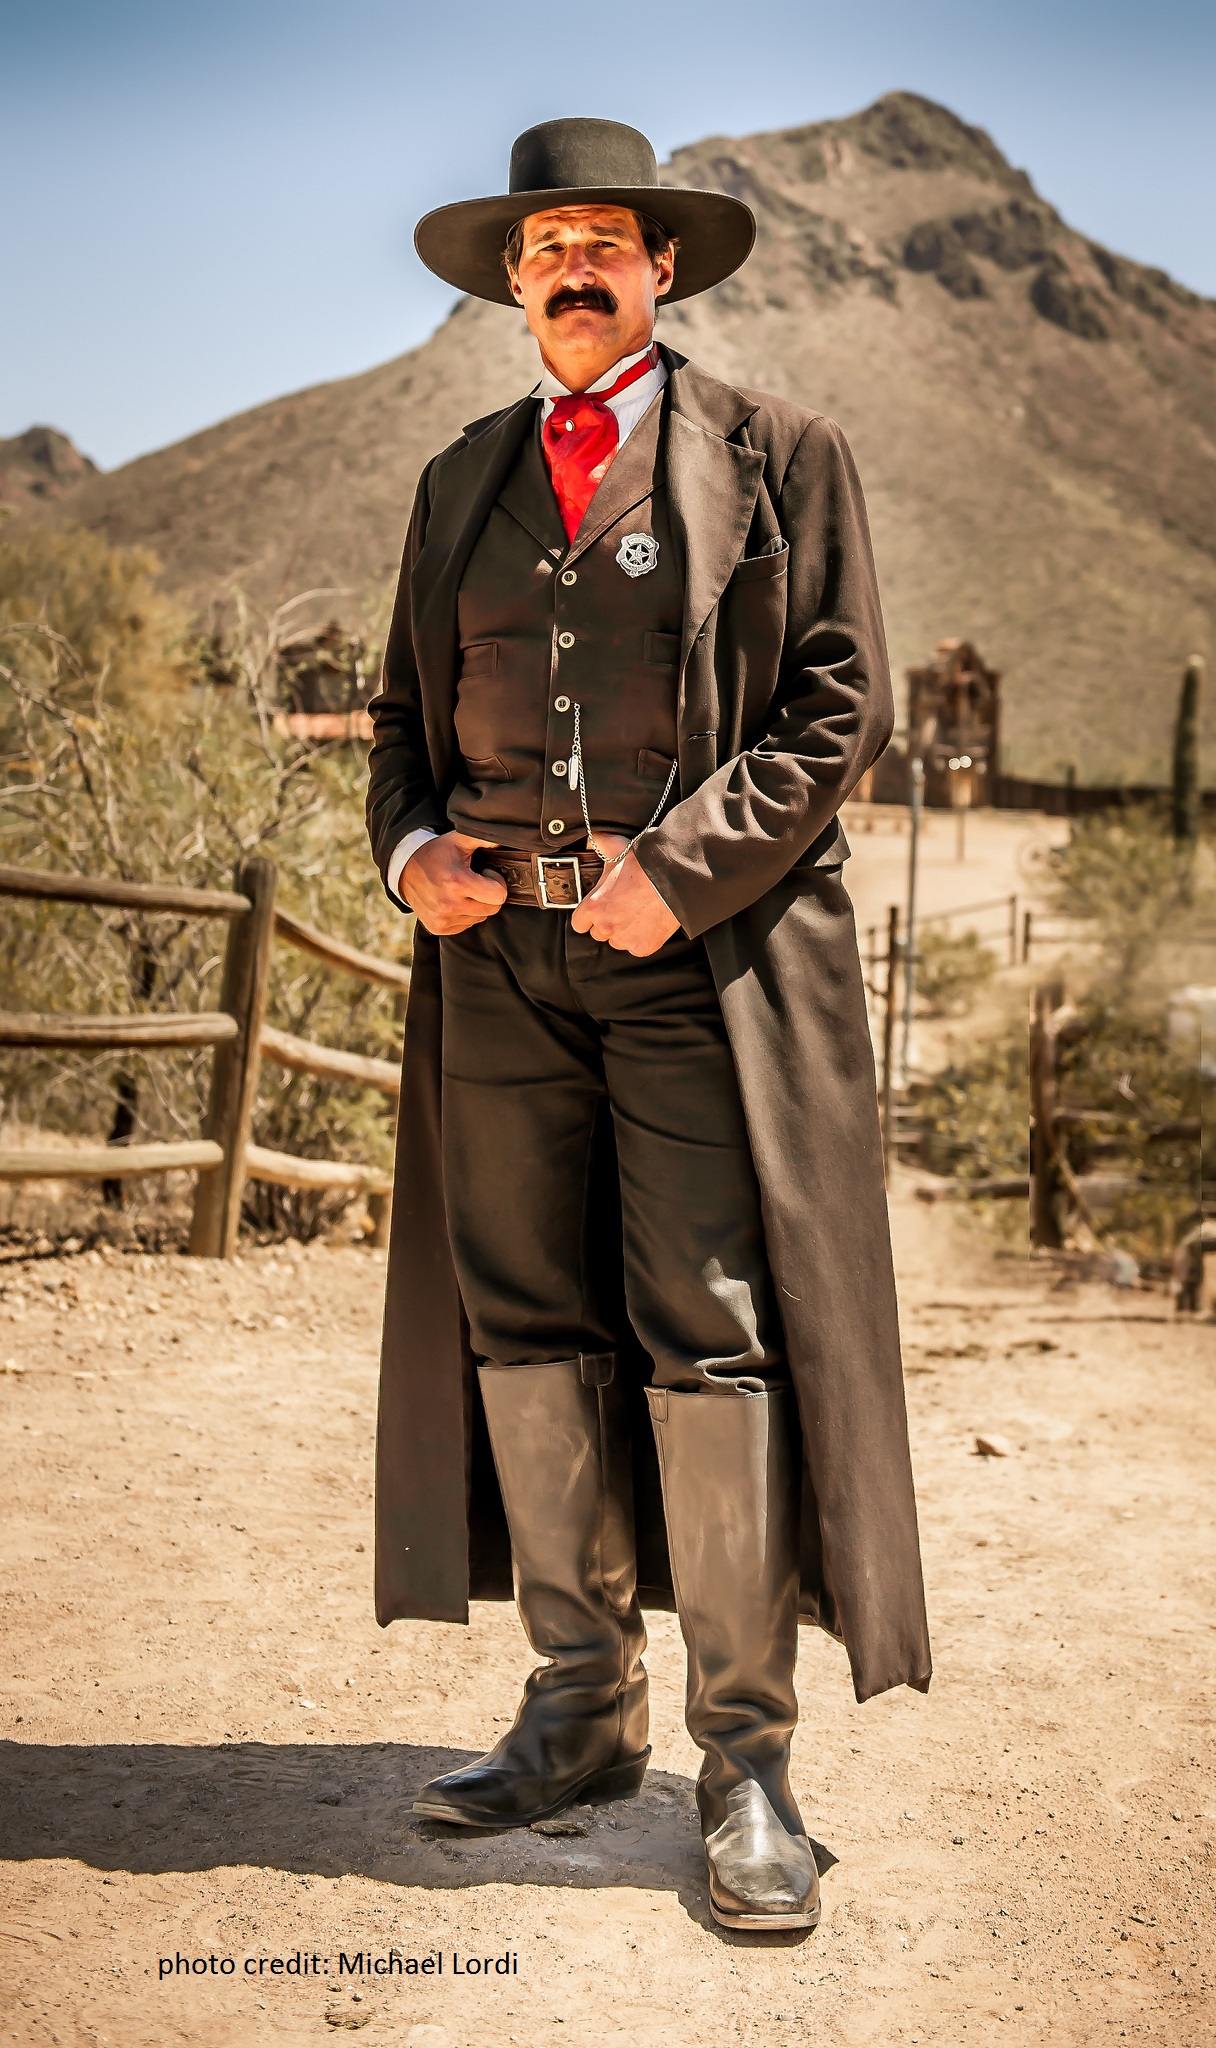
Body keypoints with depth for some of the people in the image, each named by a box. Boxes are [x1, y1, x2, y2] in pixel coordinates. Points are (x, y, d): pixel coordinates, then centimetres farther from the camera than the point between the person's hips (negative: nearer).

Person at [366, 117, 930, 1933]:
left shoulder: (776, 457, 5)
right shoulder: (460, 482, 19)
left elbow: (843, 699, -2)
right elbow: (410, 706, 22)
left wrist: (683, 865, -14)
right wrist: (408, 843, 1)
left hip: (699, 953, -4)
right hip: (500, 951, 5)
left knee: (710, 1336, -6)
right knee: (525, 1325, 6)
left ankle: (745, 1753, 4)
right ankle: (584, 1705, 19)